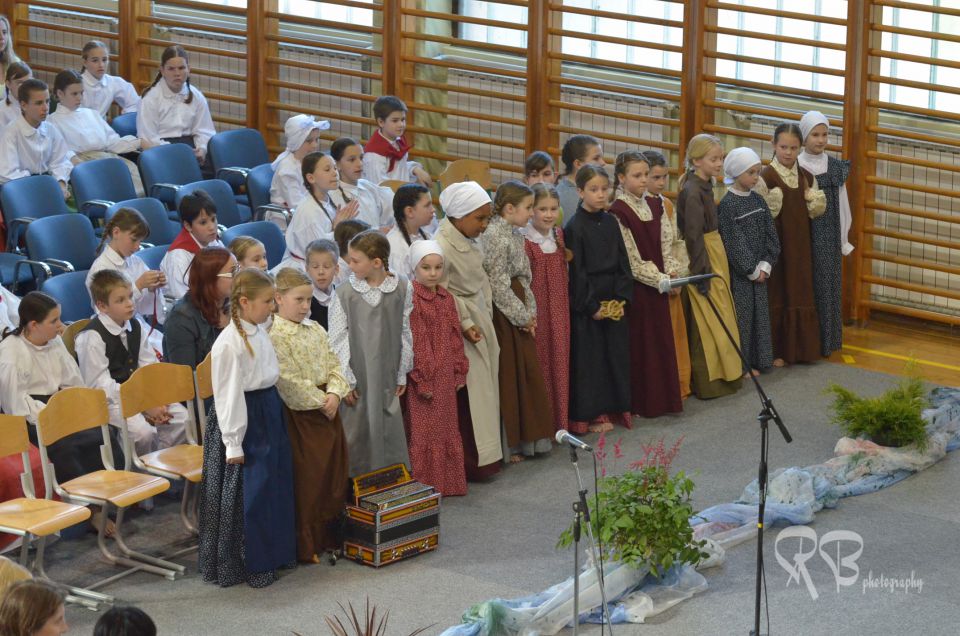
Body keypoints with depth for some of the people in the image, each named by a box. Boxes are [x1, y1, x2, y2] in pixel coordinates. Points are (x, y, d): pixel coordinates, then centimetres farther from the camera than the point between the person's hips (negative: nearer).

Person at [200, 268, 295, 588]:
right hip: (245, 421, -9)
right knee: (247, 494, -1)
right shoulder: (230, 343, -20)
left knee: (276, 486, 15)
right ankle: (245, 565, 12)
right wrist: (233, 443, -18)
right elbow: (228, 394, -19)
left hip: (270, 415, 9)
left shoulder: (260, 333, 6)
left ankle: (272, 555, 30)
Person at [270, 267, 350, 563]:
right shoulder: (275, 336, -15)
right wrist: (320, 402, -15)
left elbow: (334, 365, 9)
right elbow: (289, 382, -19)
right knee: (306, 479, -2)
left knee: (335, 472, 12)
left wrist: (334, 394, -9)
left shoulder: (316, 330, 9)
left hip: (327, 408, 8)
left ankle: (331, 536, 25)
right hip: (300, 414, -8)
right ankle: (306, 546, 7)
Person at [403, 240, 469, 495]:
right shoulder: (410, 299, -13)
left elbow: (455, 338, 13)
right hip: (422, 377, -7)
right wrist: (422, 379, -17)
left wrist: (459, 372, 8)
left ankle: (448, 482, 23)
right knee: (423, 432, -2)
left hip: (445, 378, 7)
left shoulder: (446, 299, 9)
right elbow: (411, 343, -16)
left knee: (447, 430, 13)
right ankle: (425, 486, 4)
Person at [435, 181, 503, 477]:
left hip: (481, 325, 9)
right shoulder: (442, 247, -19)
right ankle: (472, 461, 4)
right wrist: (465, 325, -20)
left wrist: (487, 318, 11)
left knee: (486, 390, 13)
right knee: (468, 396, -4)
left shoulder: (469, 242, 7)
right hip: (462, 332, -9)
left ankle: (484, 455, 22)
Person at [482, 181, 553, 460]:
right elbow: (498, 285, -19)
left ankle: (527, 437, 21)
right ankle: (509, 444, 7)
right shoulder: (494, 235, -17)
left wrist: (530, 312, 3)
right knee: (508, 374, -1)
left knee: (528, 372, 11)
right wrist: (522, 316, -12)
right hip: (503, 314, -9)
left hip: (519, 314, 9)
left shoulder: (514, 234, 11)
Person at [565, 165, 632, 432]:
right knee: (589, 358, 0)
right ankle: (591, 414, 8)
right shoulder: (575, 227, -10)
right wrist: (591, 306, -12)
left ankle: (612, 408, 19)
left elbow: (622, 262, 9)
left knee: (615, 355, 9)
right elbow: (576, 270, -11)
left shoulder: (610, 222, 7)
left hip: (614, 301, 6)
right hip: (587, 303, -6)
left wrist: (622, 297, -1)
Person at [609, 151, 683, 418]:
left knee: (661, 340, 10)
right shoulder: (618, 212, -14)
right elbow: (631, 259, -15)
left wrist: (672, 272, -6)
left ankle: (662, 398, 19)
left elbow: (665, 244, 9)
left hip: (659, 284, 7)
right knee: (638, 343, -1)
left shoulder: (652, 206, 9)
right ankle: (639, 403, 7)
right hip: (636, 286, -7)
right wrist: (659, 279, -15)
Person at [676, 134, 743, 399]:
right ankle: (708, 383, 3)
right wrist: (702, 275, -21)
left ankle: (721, 374, 23)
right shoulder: (692, 192, -19)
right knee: (708, 323, -4)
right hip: (702, 260, -9)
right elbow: (694, 235, -21)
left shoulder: (705, 186, 10)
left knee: (719, 318, 15)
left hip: (714, 256, 9)